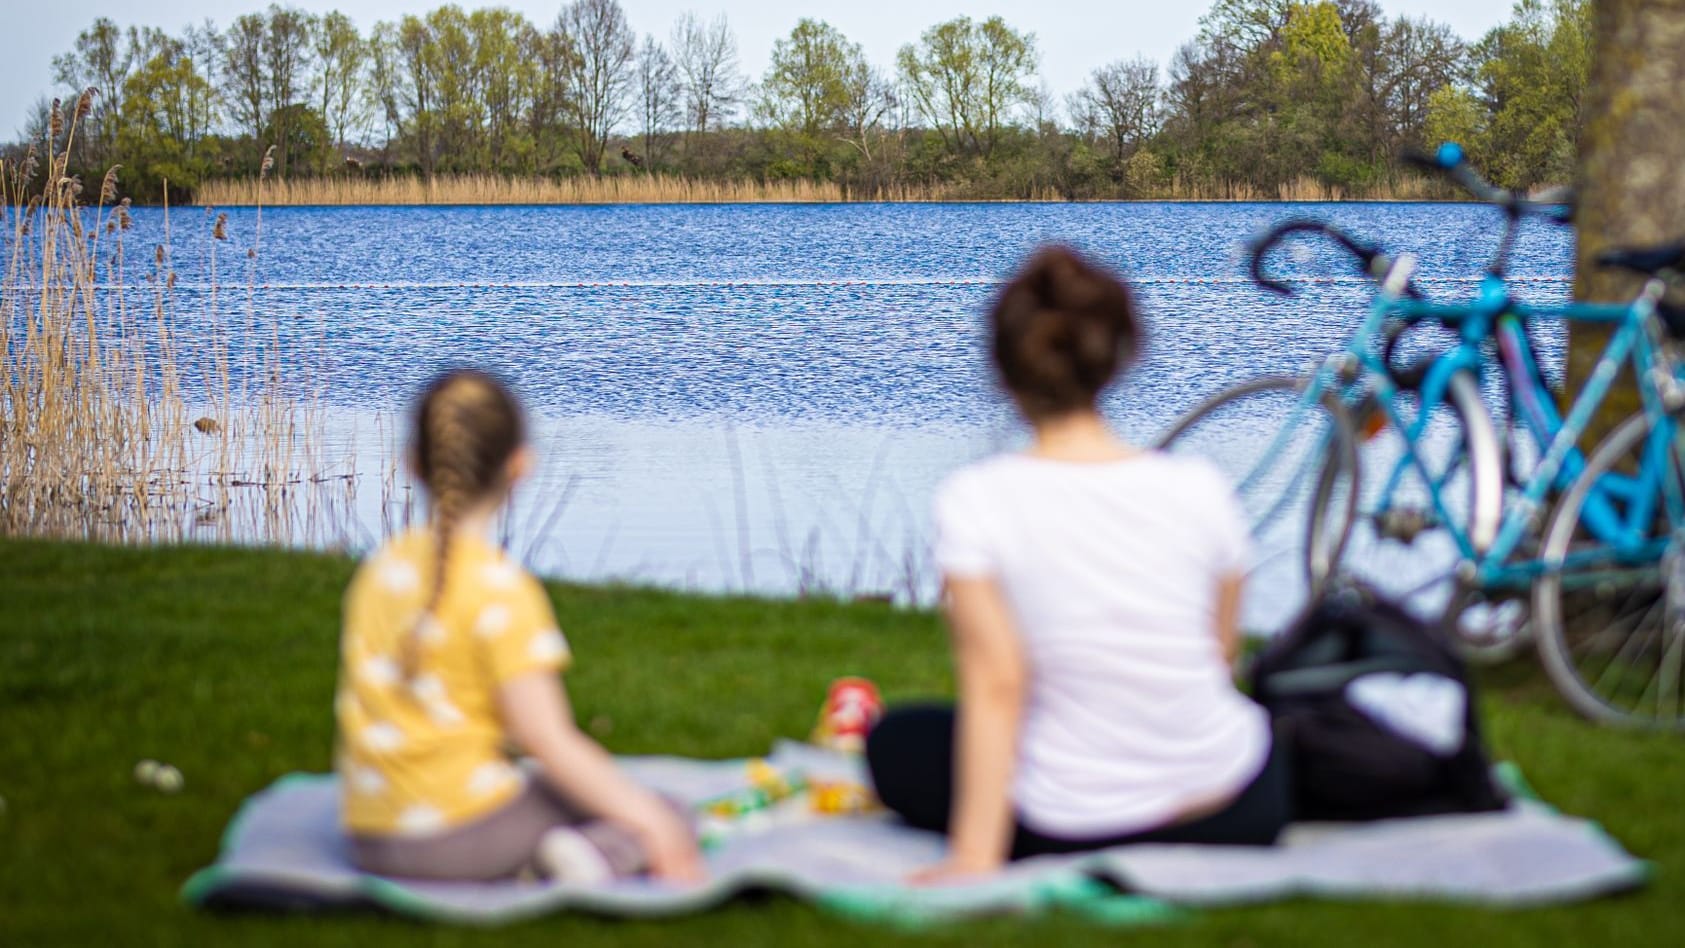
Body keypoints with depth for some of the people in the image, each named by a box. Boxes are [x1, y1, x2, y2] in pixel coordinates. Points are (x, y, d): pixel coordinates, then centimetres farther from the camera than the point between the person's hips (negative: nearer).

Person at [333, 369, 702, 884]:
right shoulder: (501, 589, -14)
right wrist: (649, 821, -10)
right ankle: (599, 858, -22)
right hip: (459, 831, -7)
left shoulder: (379, 570, 6)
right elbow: (548, 741, -16)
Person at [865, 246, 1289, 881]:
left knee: (896, 742, 25)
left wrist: (974, 854, -16)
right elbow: (1220, 655, 2)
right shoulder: (1199, 488, -8)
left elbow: (996, 684, -19)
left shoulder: (975, 501, -16)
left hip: (1071, 831, -3)